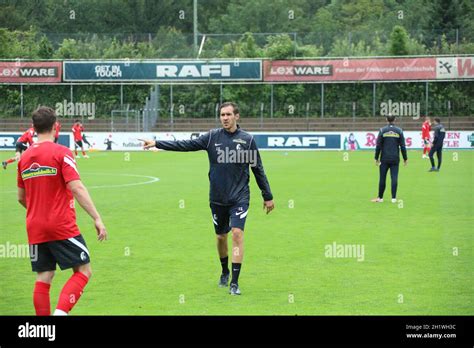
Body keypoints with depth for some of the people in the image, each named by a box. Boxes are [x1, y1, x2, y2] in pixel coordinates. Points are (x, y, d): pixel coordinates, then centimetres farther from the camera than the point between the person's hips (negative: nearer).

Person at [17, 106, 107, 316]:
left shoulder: (24, 157, 9)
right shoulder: (61, 153, -8)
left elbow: (21, 198, 16)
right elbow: (77, 189, -17)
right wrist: (97, 218, -16)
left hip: (35, 229, 6)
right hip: (62, 227, -6)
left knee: (43, 277, 9)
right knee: (83, 271, 2)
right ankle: (61, 311, -16)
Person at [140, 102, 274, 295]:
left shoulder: (247, 139, -2)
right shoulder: (212, 137, 0)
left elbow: (258, 169, 4)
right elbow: (185, 145, -2)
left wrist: (267, 196, 6)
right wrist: (157, 143, -9)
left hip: (239, 197, -2)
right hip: (217, 198, 2)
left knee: (237, 233, -15)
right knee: (221, 236, 13)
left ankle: (234, 282, -11)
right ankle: (225, 272, 37)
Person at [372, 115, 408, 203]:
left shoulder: (383, 130, -1)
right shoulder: (399, 131, 2)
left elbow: (378, 146, -2)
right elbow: (403, 146, 2)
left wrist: (376, 158, 5)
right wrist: (405, 158, 10)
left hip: (384, 159, 0)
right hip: (395, 159, 1)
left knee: (382, 178, 6)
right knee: (394, 178, 0)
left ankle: (380, 197, 12)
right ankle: (393, 198, -4)